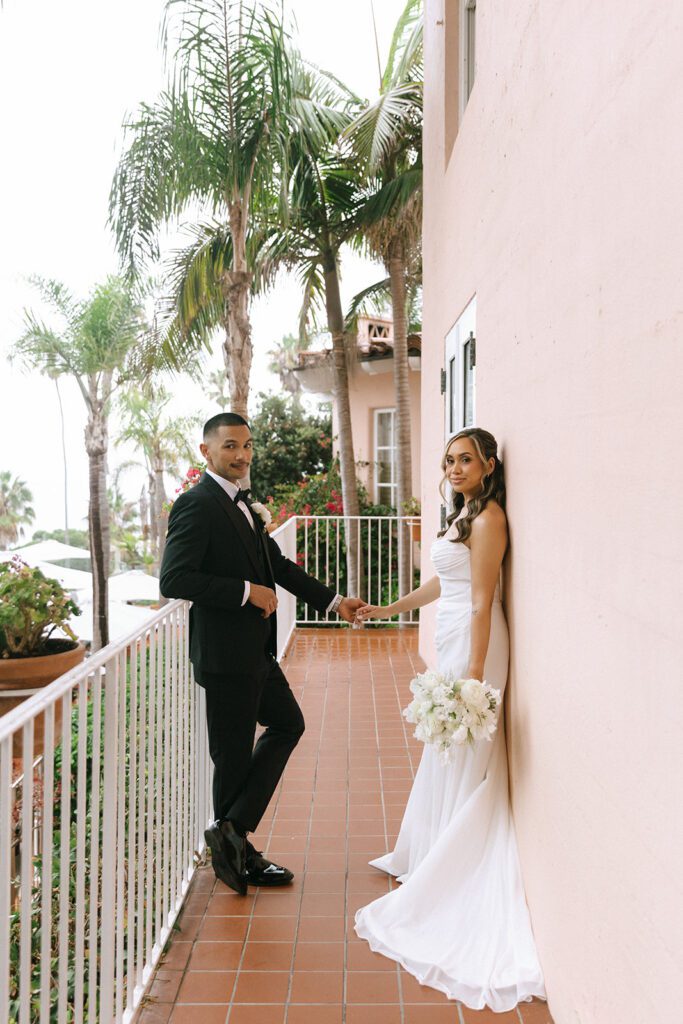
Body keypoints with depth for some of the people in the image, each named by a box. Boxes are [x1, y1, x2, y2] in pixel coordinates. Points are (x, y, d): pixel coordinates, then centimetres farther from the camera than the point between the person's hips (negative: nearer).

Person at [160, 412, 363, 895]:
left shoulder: (244, 503, 13)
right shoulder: (197, 504, -15)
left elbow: (278, 564, 18)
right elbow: (174, 579, -23)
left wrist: (333, 600, 14)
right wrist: (246, 591, -21)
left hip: (256, 649, 10)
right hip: (226, 652, -10)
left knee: (287, 724, 18)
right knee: (234, 754, 4)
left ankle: (234, 833, 22)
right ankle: (236, 851, 24)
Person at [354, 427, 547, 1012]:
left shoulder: (488, 517, -15)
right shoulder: (464, 515, 15)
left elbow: (482, 602, -20)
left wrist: (474, 673, -23)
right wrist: (387, 610, 27)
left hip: (473, 646, -10)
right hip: (453, 642, 10)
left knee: (462, 764, 0)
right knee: (446, 760, 20)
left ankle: (454, 881, 14)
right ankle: (435, 860, 37)